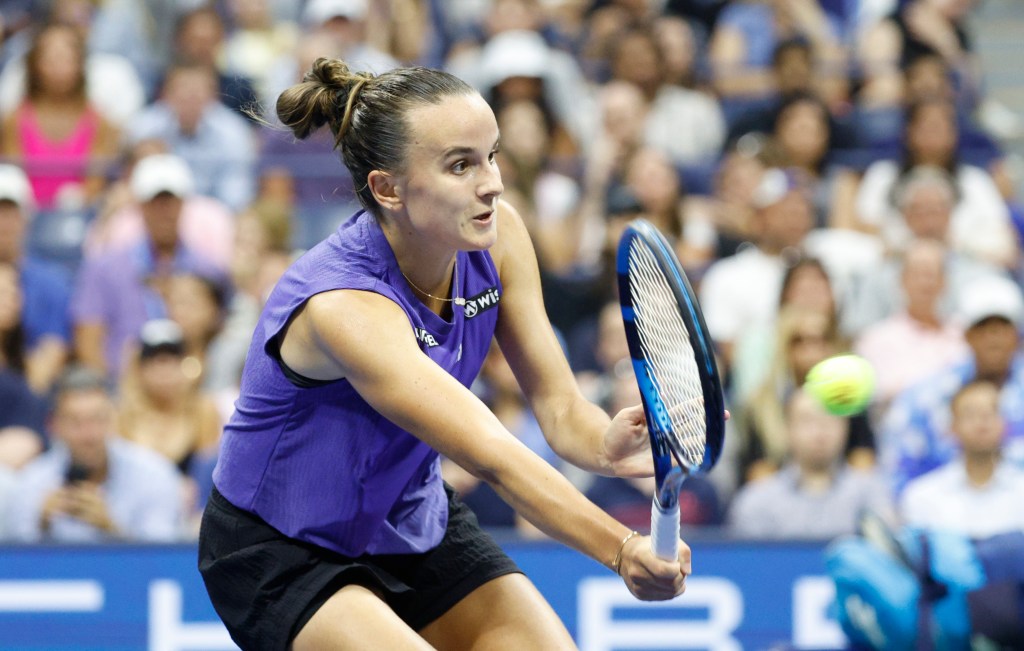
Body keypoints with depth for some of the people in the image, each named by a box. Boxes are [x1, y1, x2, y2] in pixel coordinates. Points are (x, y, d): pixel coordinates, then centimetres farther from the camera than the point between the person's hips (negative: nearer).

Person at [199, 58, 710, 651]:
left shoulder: (495, 237, -12)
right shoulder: (343, 305, -33)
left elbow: (558, 405, -12)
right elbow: (493, 457, -39)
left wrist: (606, 446, -36)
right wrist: (622, 549, -50)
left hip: (414, 525, 7)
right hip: (283, 557, -7)